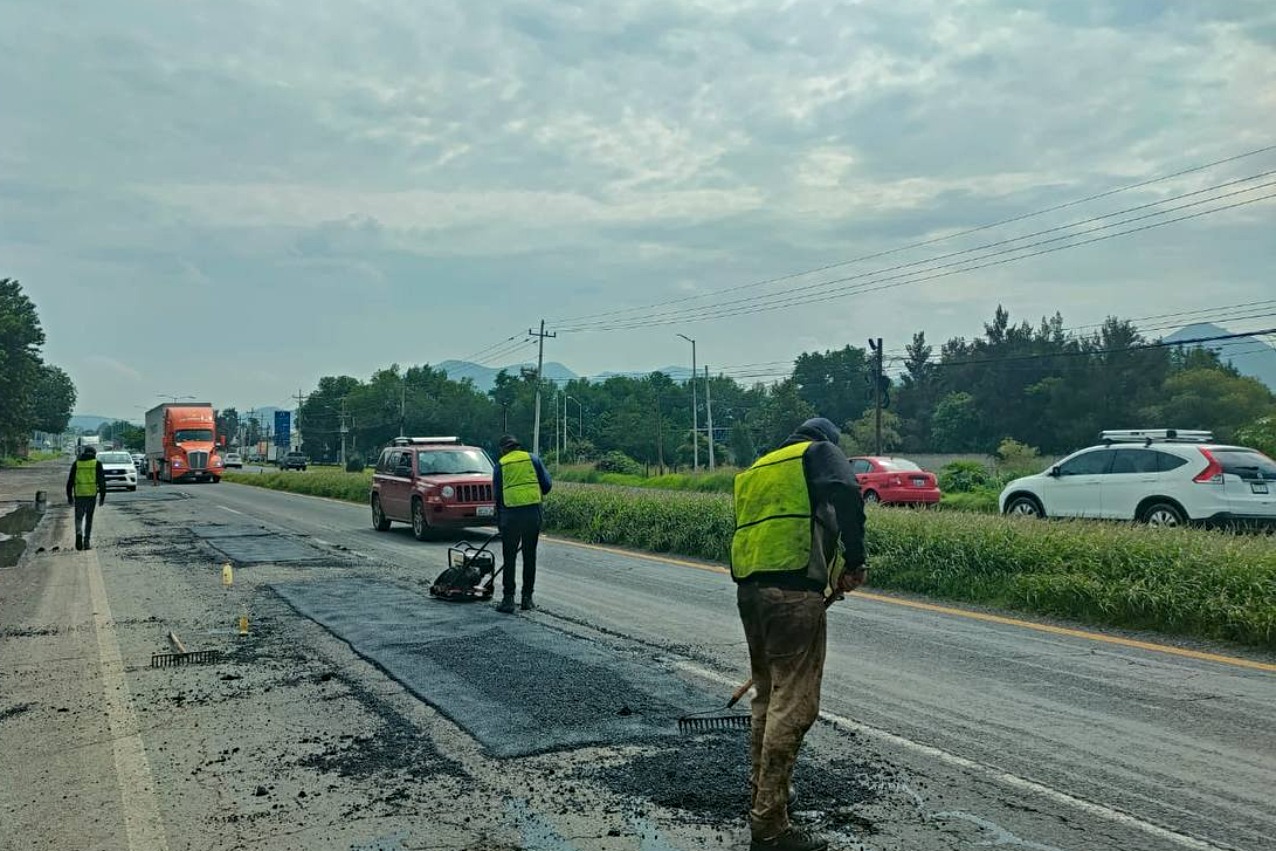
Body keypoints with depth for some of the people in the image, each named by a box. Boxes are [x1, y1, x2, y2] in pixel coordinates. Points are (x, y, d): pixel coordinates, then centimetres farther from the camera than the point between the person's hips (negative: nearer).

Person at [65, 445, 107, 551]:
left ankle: (79, 533, -17)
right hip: (92, 494, -1)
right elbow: (102, 481, -1)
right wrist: (102, 496, 3)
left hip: (79, 494, 1)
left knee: (79, 518, 11)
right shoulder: (97, 464, 4)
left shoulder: (76, 463, 8)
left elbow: (70, 481, 8)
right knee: (89, 519, 8)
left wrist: (69, 496, 14)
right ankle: (87, 542, 6)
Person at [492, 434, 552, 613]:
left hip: (510, 513, -1)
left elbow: (496, 494, 9)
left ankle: (508, 599, 2)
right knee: (530, 556, 9)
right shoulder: (533, 459, 9)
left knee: (509, 558, 6)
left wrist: (499, 522, 16)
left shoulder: (501, 465, 8)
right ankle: (527, 598, 12)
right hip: (533, 512, 1)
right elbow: (547, 484, 3)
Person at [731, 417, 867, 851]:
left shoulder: (755, 469, 28)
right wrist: (854, 560, -9)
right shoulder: (821, 452, 8)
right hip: (792, 591, -8)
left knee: (768, 697, 20)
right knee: (793, 705, -4)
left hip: (747, 588, 8)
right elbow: (846, 494, -14)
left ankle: (761, 795, 31)